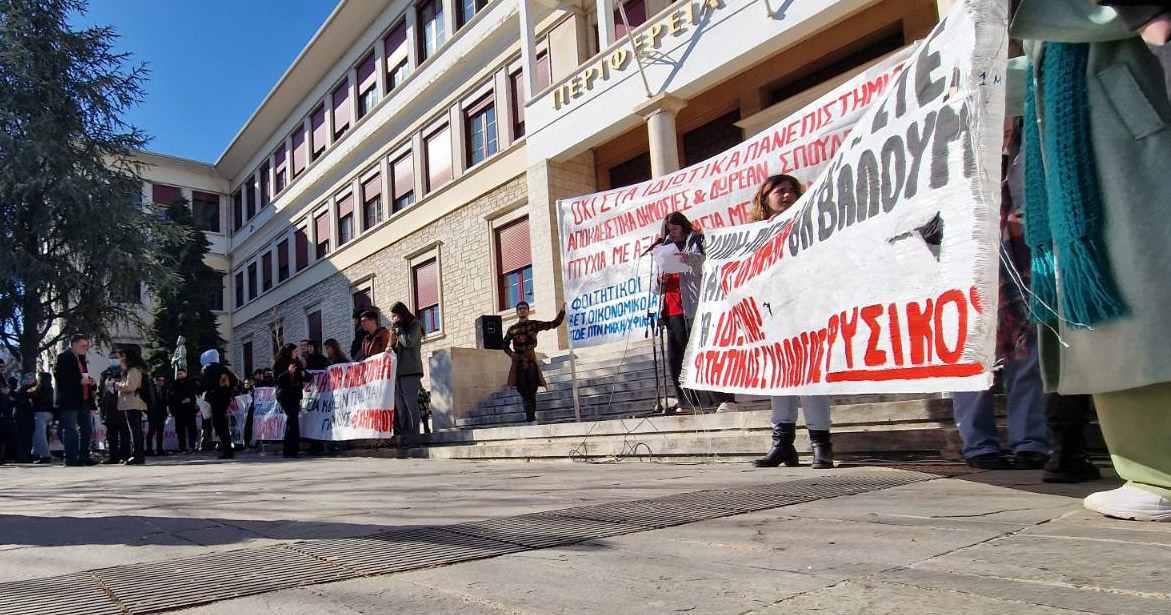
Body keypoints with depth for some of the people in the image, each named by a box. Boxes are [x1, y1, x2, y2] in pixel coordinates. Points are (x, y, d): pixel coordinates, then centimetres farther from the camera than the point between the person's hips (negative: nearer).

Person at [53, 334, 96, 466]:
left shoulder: (81, 358, 19)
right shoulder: (63, 358, -6)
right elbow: (60, 379, -17)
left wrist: (90, 381, 8)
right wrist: (80, 381, -22)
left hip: (83, 400, 8)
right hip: (69, 400, -8)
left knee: (87, 429, 9)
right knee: (71, 431, -4)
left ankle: (83, 456, 16)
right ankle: (70, 458, 1)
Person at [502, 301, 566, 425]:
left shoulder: (534, 324, 5)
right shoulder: (512, 329, 8)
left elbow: (554, 324, 2)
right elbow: (505, 344, 18)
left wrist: (562, 311, -7)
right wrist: (511, 354, 1)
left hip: (530, 360, -1)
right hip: (518, 362, 1)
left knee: (531, 391, -1)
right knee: (524, 391, -5)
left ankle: (531, 418, 10)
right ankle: (532, 419, -2)